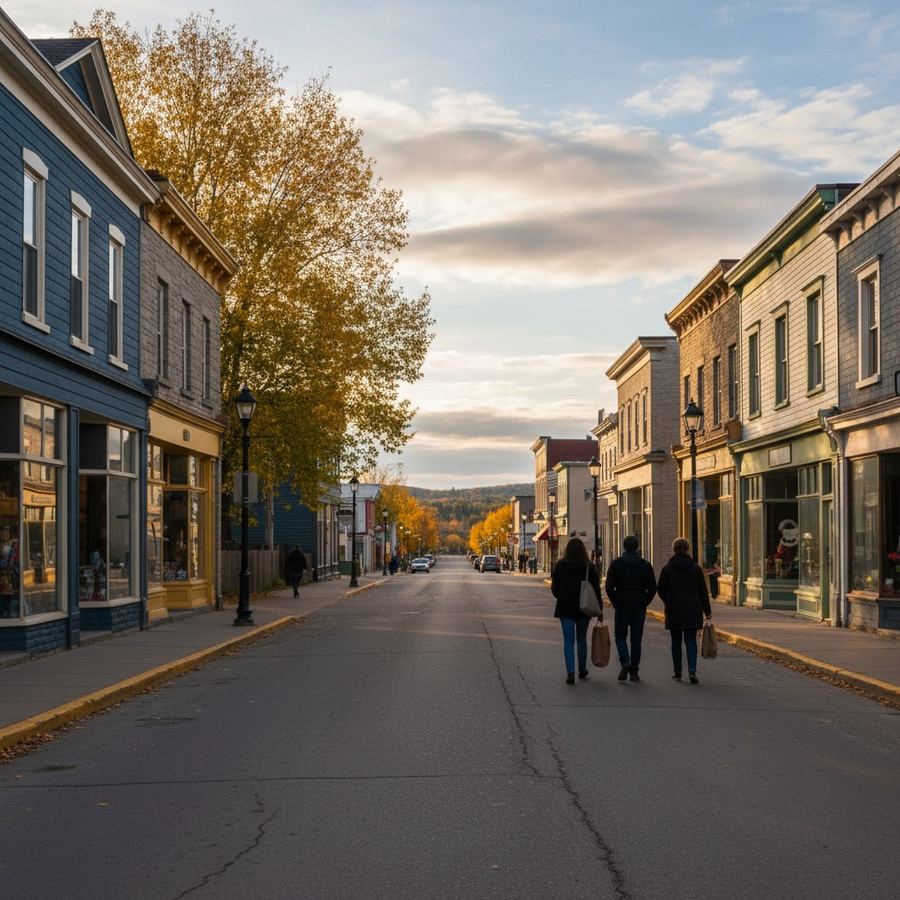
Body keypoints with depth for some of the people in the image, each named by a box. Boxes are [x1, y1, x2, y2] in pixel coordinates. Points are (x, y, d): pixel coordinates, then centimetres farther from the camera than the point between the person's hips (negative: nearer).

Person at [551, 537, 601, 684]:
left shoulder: (560, 566, -5)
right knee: (582, 639, 17)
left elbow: (554, 588, 1)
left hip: (565, 607, -1)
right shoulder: (589, 567, -5)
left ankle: (570, 672, -14)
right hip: (584, 607, 1)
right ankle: (582, 670, 28)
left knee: (568, 640, -1)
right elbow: (596, 589, -5)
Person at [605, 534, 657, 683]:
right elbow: (652, 588, 0)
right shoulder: (645, 565, 2)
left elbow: (609, 587, -6)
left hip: (621, 607, -1)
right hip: (639, 608, 2)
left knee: (620, 636, 11)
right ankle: (634, 671, 8)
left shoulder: (616, 564, -3)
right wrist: (644, 603, 10)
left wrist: (615, 603, 5)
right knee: (636, 639, 8)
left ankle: (625, 661, -13)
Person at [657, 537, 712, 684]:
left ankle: (678, 672, 13)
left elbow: (661, 590, 2)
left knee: (676, 641, 10)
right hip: (692, 611, 0)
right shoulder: (695, 568, -2)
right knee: (690, 640, 2)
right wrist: (707, 611, 9)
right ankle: (692, 671, -15)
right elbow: (703, 591, 1)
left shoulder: (667, 568, -4)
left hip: (673, 611, 0)